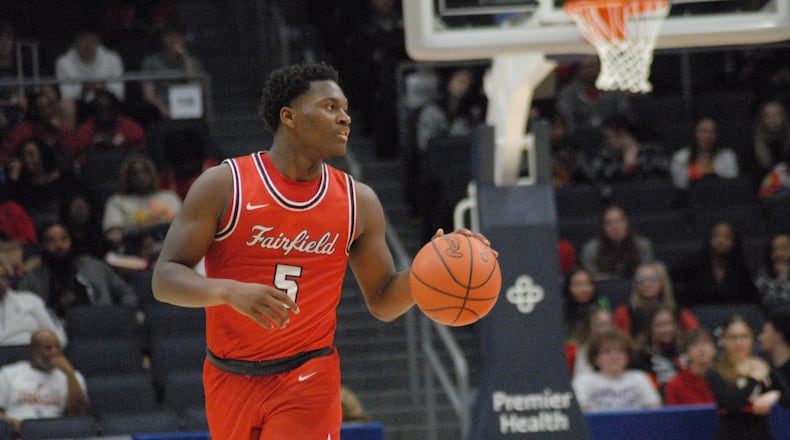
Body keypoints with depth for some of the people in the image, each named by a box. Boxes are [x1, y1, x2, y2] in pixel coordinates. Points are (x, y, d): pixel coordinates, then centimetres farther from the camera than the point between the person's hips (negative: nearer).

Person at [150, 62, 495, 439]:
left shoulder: (358, 202, 0)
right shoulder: (223, 185, -9)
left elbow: (382, 302, 7)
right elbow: (165, 278, -13)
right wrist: (230, 291, -32)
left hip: (307, 380, 0)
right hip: (230, 380, 0)